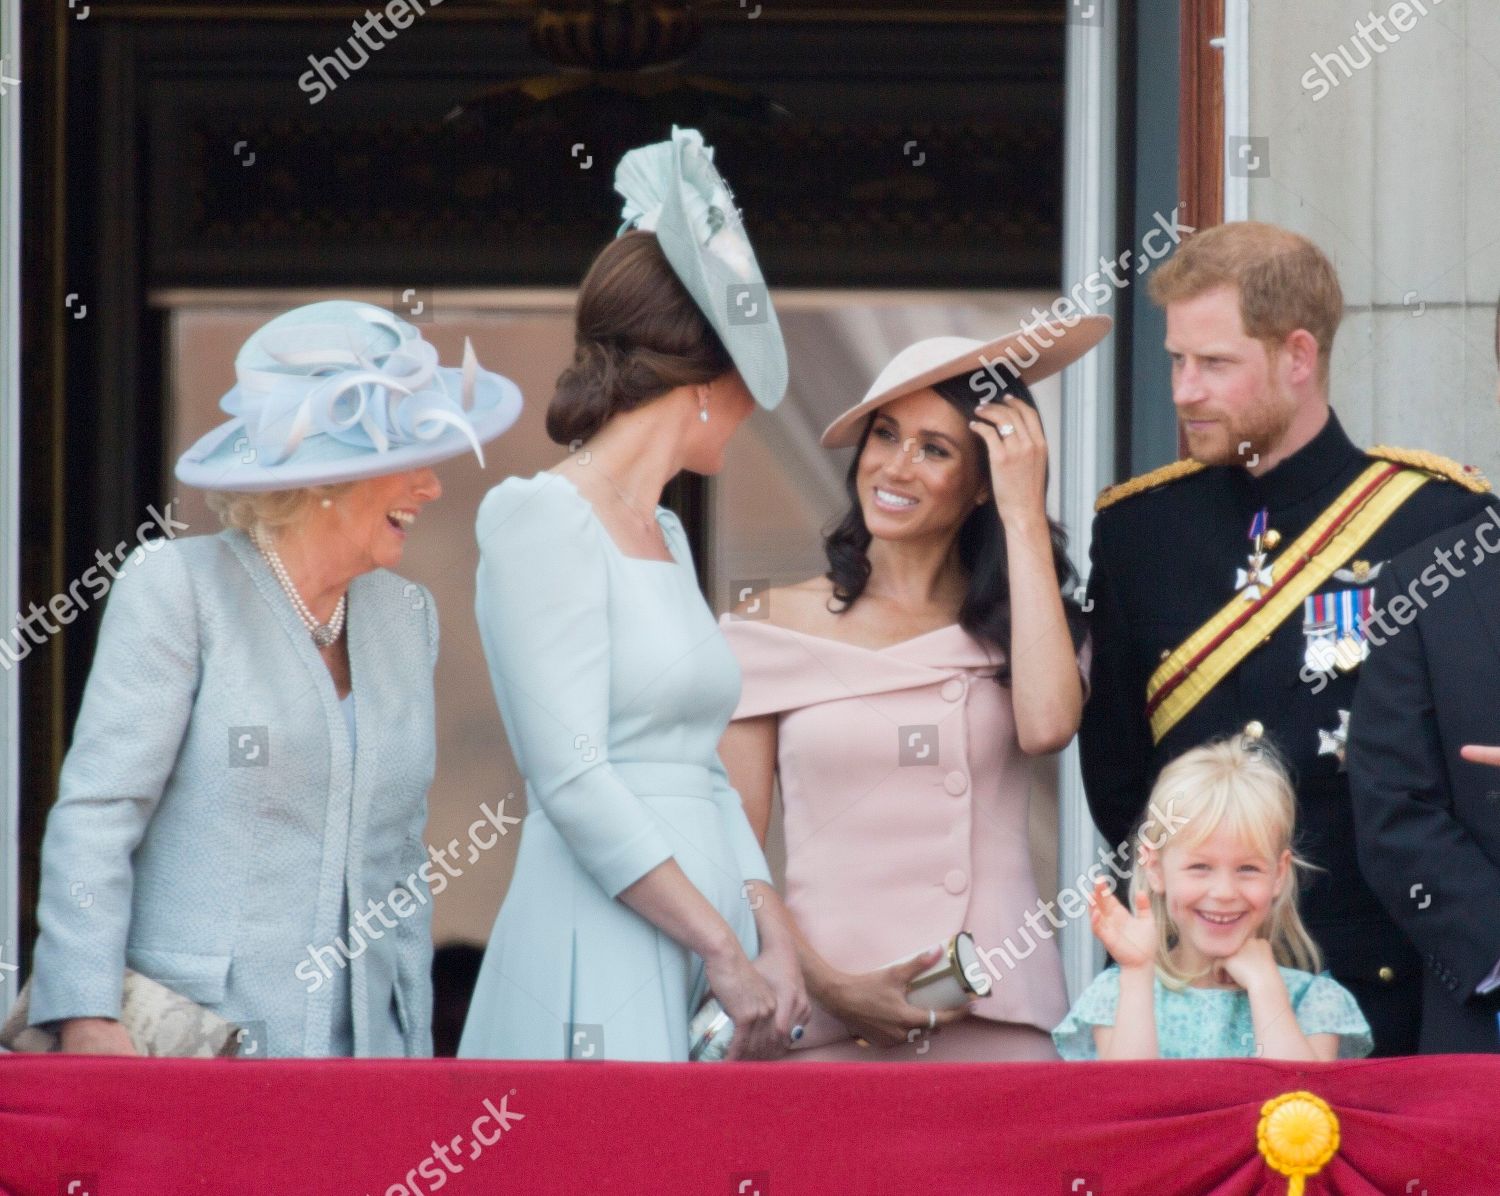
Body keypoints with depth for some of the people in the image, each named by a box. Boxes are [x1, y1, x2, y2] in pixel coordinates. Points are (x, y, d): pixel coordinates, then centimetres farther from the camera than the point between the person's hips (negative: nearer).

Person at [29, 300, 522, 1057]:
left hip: (364, 1051, 5)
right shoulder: (176, 589, -3)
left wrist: (414, 1050, 12)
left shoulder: (407, 618, 16)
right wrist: (88, 1020, -19)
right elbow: (95, 813, -8)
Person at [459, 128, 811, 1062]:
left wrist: (772, 940, 3)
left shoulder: (666, 536, 19)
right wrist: (725, 952, -15)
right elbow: (572, 779, -14)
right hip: (601, 969, -8)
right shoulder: (542, 518, -7)